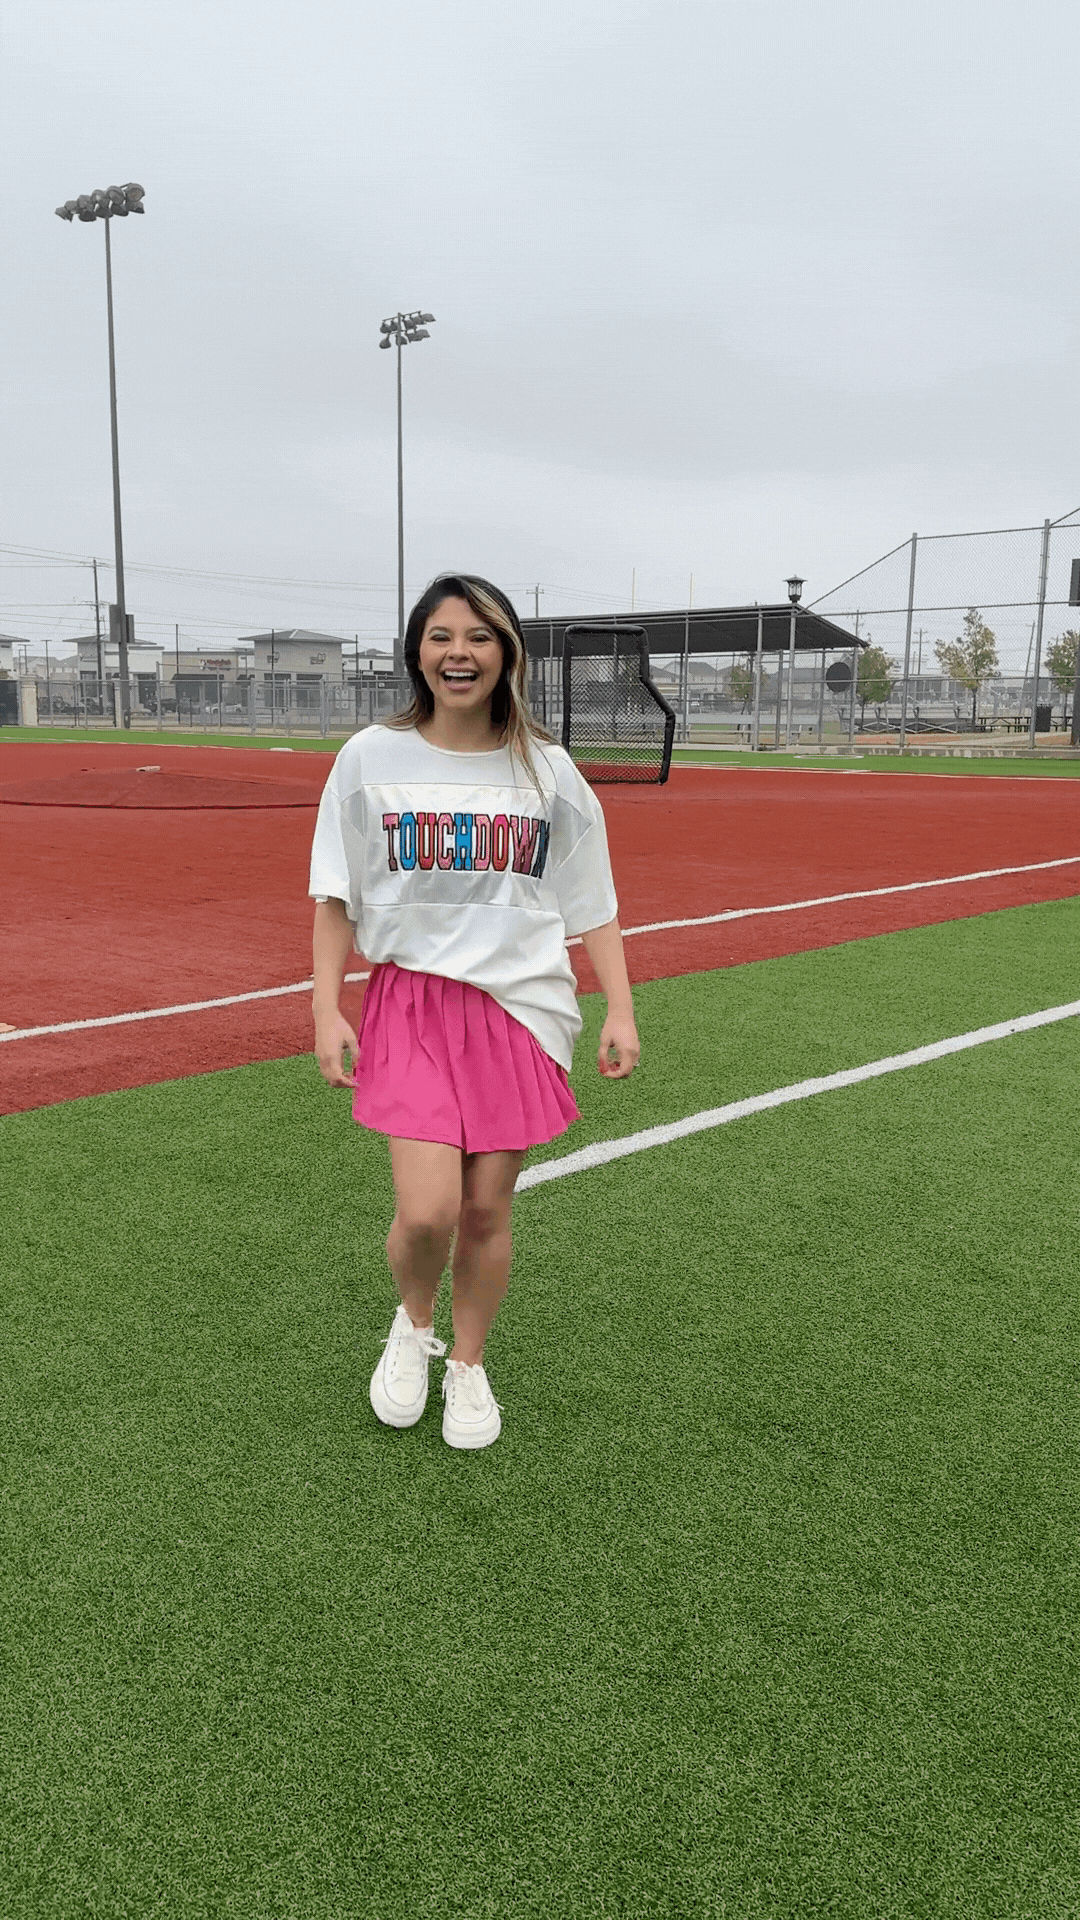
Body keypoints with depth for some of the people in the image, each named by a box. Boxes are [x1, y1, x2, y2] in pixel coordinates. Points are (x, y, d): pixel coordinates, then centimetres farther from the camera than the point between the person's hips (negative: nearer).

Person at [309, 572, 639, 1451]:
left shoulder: (548, 770, 3)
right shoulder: (371, 758, 1)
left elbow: (593, 906, 7)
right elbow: (337, 897, 5)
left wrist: (620, 1011, -1)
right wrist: (326, 1010, -2)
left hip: (523, 1008, 1)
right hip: (411, 1001, -1)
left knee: (488, 1209, 5)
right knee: (426, 1210, -12)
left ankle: (469, 1365, 32)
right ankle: (412, 1325, 23)